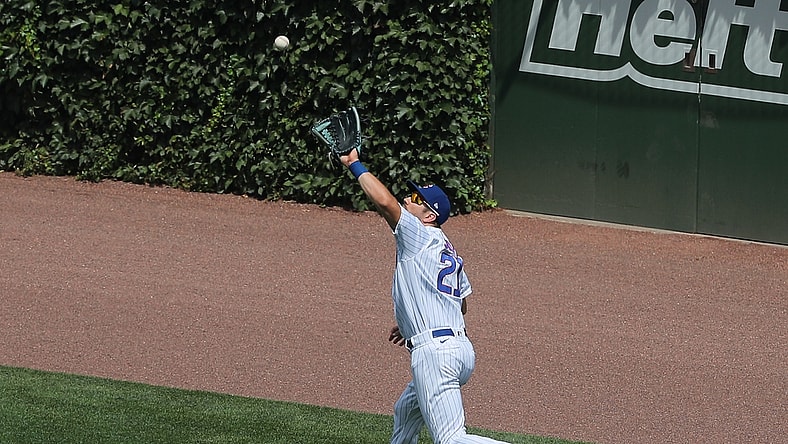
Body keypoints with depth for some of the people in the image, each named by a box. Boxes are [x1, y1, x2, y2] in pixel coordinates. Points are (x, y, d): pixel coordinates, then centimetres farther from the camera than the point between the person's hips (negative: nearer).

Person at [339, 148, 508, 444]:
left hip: (434, 351, -10)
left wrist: (354, 165, -4)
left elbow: (385, 201, -16)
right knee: (405, 412, 32)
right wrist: (412, 326, 38)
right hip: (463, 350, 10)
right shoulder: (449, 251, 23)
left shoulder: (419, 235, -2)